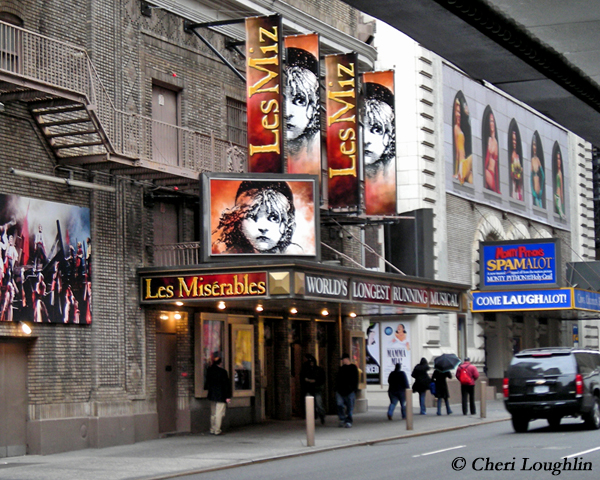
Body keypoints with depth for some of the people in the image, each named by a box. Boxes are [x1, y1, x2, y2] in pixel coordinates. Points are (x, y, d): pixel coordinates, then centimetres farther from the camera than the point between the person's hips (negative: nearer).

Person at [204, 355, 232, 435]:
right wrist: (228, 396, -7)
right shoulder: (223, 371, -12)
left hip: (212, 395, 6)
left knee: (213, 413, 14)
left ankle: (212, 430, 17)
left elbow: (207, 382, 15)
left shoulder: (209, 370, 2)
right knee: (219, 413, -2)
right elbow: (227, 384, -11)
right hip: (221, 396, -5)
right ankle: (217, 430, -3)